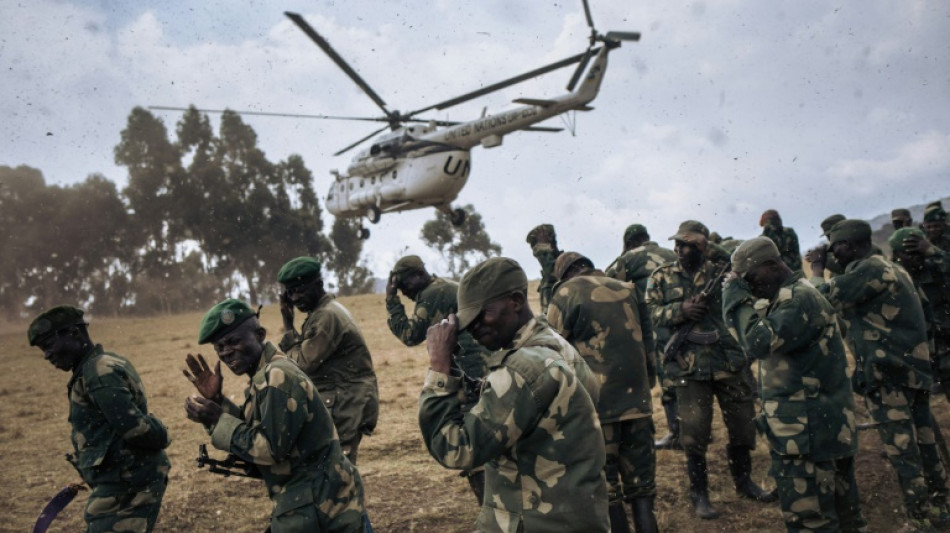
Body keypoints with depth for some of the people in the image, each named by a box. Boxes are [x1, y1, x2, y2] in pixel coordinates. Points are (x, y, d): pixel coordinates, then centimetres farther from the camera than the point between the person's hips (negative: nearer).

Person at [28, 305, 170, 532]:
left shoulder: (98, 372, -18)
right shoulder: (110, 363, 14)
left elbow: (133, 427, -26)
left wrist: (158, 437, -9)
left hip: (125, 487, -11)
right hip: (127, 482, 11)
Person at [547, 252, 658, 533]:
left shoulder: (567, 293, -3)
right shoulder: (629, 290, 11)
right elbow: (648, 344, 14)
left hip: (595, 405, -4)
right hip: (637, 401, 4)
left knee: (606, 491, 7)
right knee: (641, 486, 14)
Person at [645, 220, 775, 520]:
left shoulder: (720, 273, 6)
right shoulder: (661, 278, 5)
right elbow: (649, 314, -3)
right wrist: (680, 310, -17)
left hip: (729, 363, 2)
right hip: (690, 368, -2)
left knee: (742, 424, 13)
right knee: (694, 433, 1)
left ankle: (744, 481, 35)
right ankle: (699, 495, 17)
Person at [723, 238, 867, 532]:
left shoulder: (801, 300, -19)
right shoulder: (791, 297, 15)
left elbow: (759, 341, -29)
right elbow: (765, 339, 15)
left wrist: (737, 297, -18)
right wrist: (739, 298, 2)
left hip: (808, 432, -10)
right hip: (813, 427, 11)